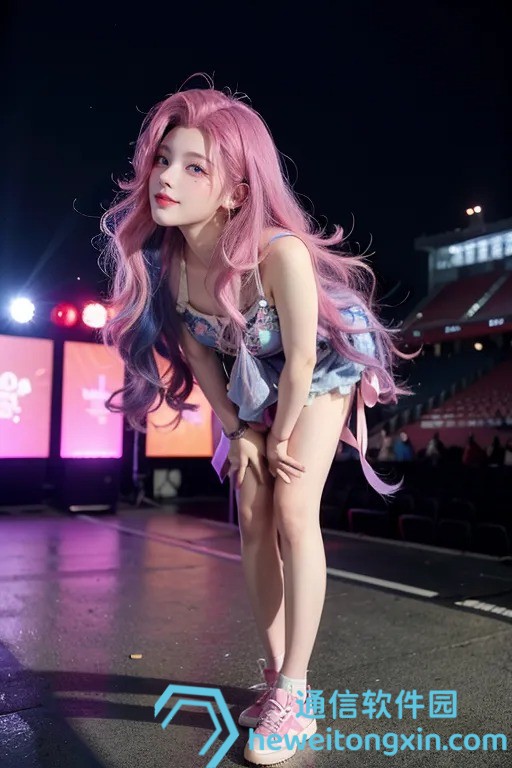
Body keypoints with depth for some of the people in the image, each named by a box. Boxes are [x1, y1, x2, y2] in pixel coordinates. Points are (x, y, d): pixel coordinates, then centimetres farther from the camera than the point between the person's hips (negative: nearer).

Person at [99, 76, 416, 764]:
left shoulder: (279, 253, -38)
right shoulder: (162, 256, -22)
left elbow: (301, 363, -27)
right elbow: (197, 354, -10)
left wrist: (281, 437, -12)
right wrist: (237, 431, -4)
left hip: (325, 368, -5)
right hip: (254, 382, 5)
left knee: (294, 512, -15)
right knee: (253, 521, 4)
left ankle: (294, 691, 0)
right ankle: (277, 673, 20)